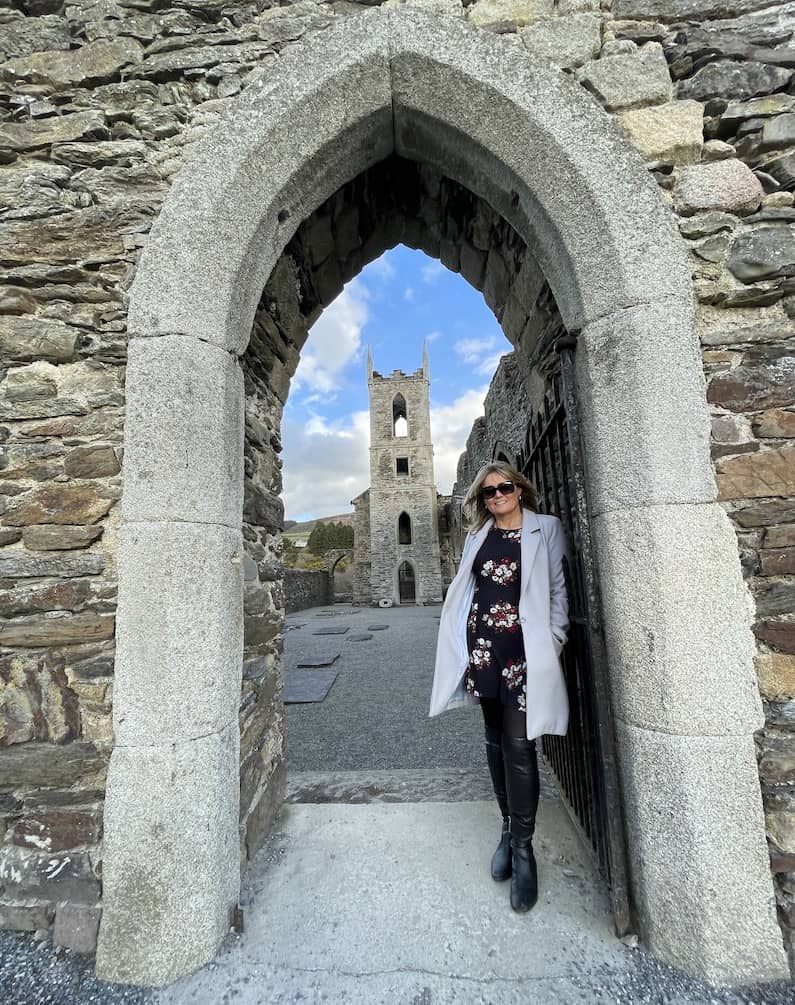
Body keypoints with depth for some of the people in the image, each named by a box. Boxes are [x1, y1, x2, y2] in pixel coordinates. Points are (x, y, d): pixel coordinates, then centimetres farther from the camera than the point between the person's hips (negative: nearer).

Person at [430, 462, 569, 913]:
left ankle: (523, 846, 16)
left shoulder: (546, 529, 2)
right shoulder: (477, 537, 13)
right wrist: (462, 646, 8)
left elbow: (559, 589, 1)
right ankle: (509, 826, 31)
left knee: (518, 744, -3)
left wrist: (552, 643, -5)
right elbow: (464, 591, 13)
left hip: (525, 647, -4)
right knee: (496, 738, 13)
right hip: (484, 644, 4)